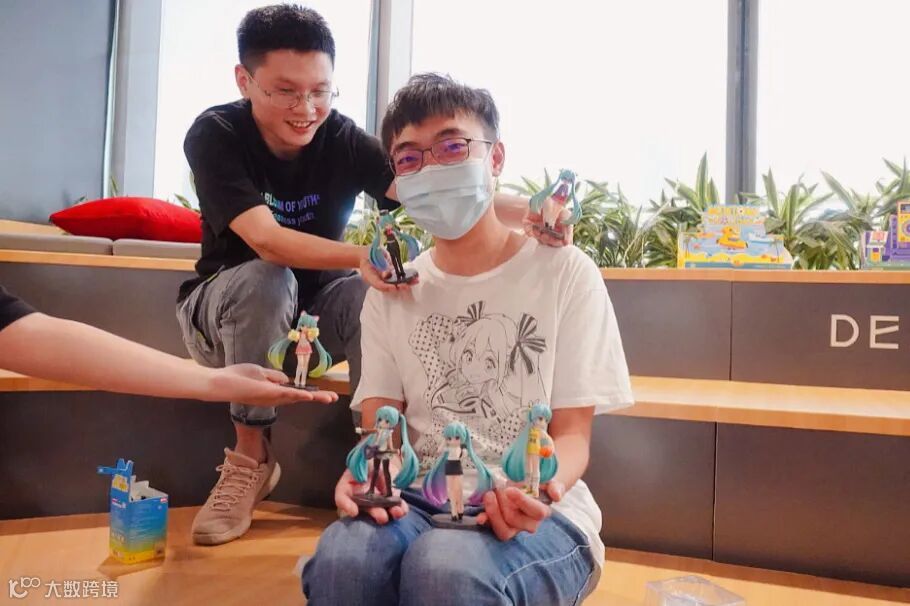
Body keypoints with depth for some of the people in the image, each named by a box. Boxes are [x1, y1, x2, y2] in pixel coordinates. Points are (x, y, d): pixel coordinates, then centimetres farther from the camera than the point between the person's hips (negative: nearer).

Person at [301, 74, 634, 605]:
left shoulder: (563, 271, -1)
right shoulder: (391, 291, 11)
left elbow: (573, 432, -3)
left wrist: (539, 488, -26)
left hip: (534, 511, -2)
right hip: (419, 500, 2)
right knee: (342, 558, -33)